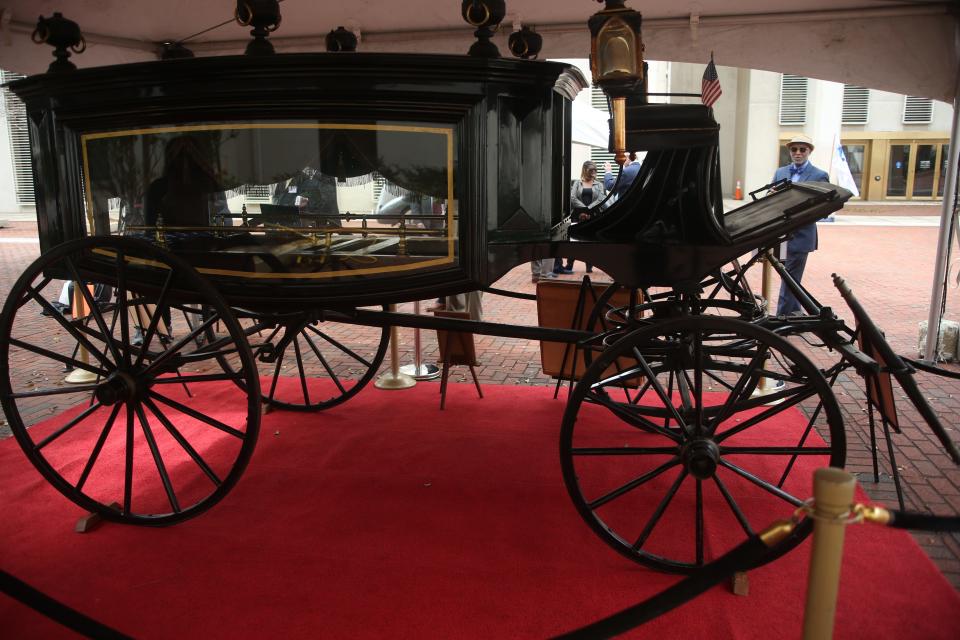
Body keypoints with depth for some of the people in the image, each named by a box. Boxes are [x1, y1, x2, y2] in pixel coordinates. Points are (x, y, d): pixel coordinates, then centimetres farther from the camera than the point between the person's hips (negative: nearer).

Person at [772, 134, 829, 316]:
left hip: (800, 234, -5)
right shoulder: (780, 172, 13)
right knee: (791, 276, 16)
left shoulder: (820, 176, -2)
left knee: (790, 278, -4)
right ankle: (795, 310, 30)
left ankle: (782, 317, -2)